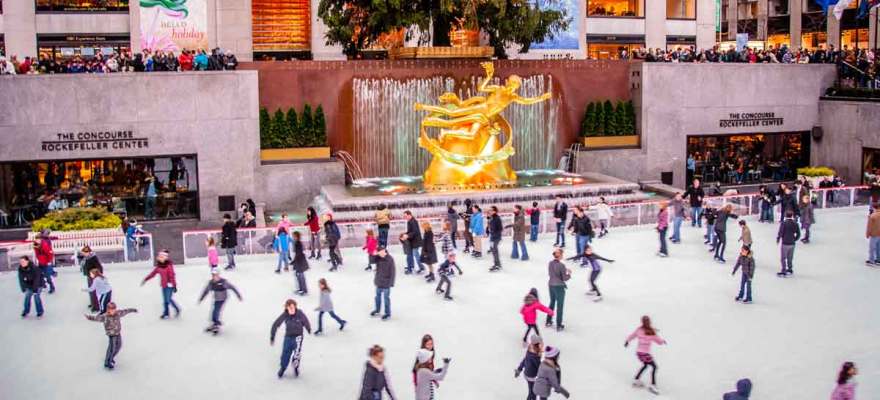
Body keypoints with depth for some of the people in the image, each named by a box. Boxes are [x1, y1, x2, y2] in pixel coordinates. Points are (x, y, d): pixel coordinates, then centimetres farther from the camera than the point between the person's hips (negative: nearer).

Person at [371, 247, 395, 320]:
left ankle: (388, 313, 19)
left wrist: (391, 283, -16)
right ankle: (377, 310, 40)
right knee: (377, 296, 21)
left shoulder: (390, 259, -19)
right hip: (378, 281, 6)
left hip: (386, 283, -6)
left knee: (386, 298, 5)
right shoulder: (378, 258, -5)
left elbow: (392, 272, -16)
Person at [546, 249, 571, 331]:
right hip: (559, 286, -6)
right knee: (560, 306, 6)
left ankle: (548, 321, 33)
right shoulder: (561, 265, -20)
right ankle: (559, 326, 11)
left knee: (552, 303, 24)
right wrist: (569, 274, 4)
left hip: (551, 285, 6)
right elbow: (564, 278, -15)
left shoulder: (550, 263, -1)